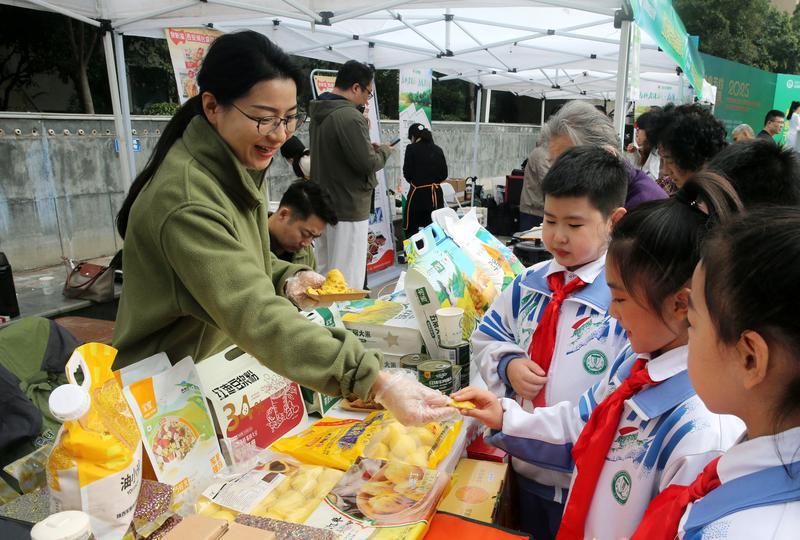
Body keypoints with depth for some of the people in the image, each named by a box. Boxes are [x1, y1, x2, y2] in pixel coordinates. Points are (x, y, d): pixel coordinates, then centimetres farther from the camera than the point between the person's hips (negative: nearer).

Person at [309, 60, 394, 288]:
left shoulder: (319, 113, 10)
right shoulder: (350, 117, -20)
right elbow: (367, 163, -18)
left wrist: (369, 147, 12)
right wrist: (384, 151, 1)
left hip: (323, 205, 10)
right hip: (349, 209, -10)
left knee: (323, 274, 18)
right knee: (347, 284, -2)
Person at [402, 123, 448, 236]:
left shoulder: (411, 148, -6)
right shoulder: (438, 150, 7)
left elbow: (407, 173, -6)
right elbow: (444, 174, 8)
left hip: (418, 193, -5)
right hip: (436, 194, 5)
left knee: (411, 231, 5)